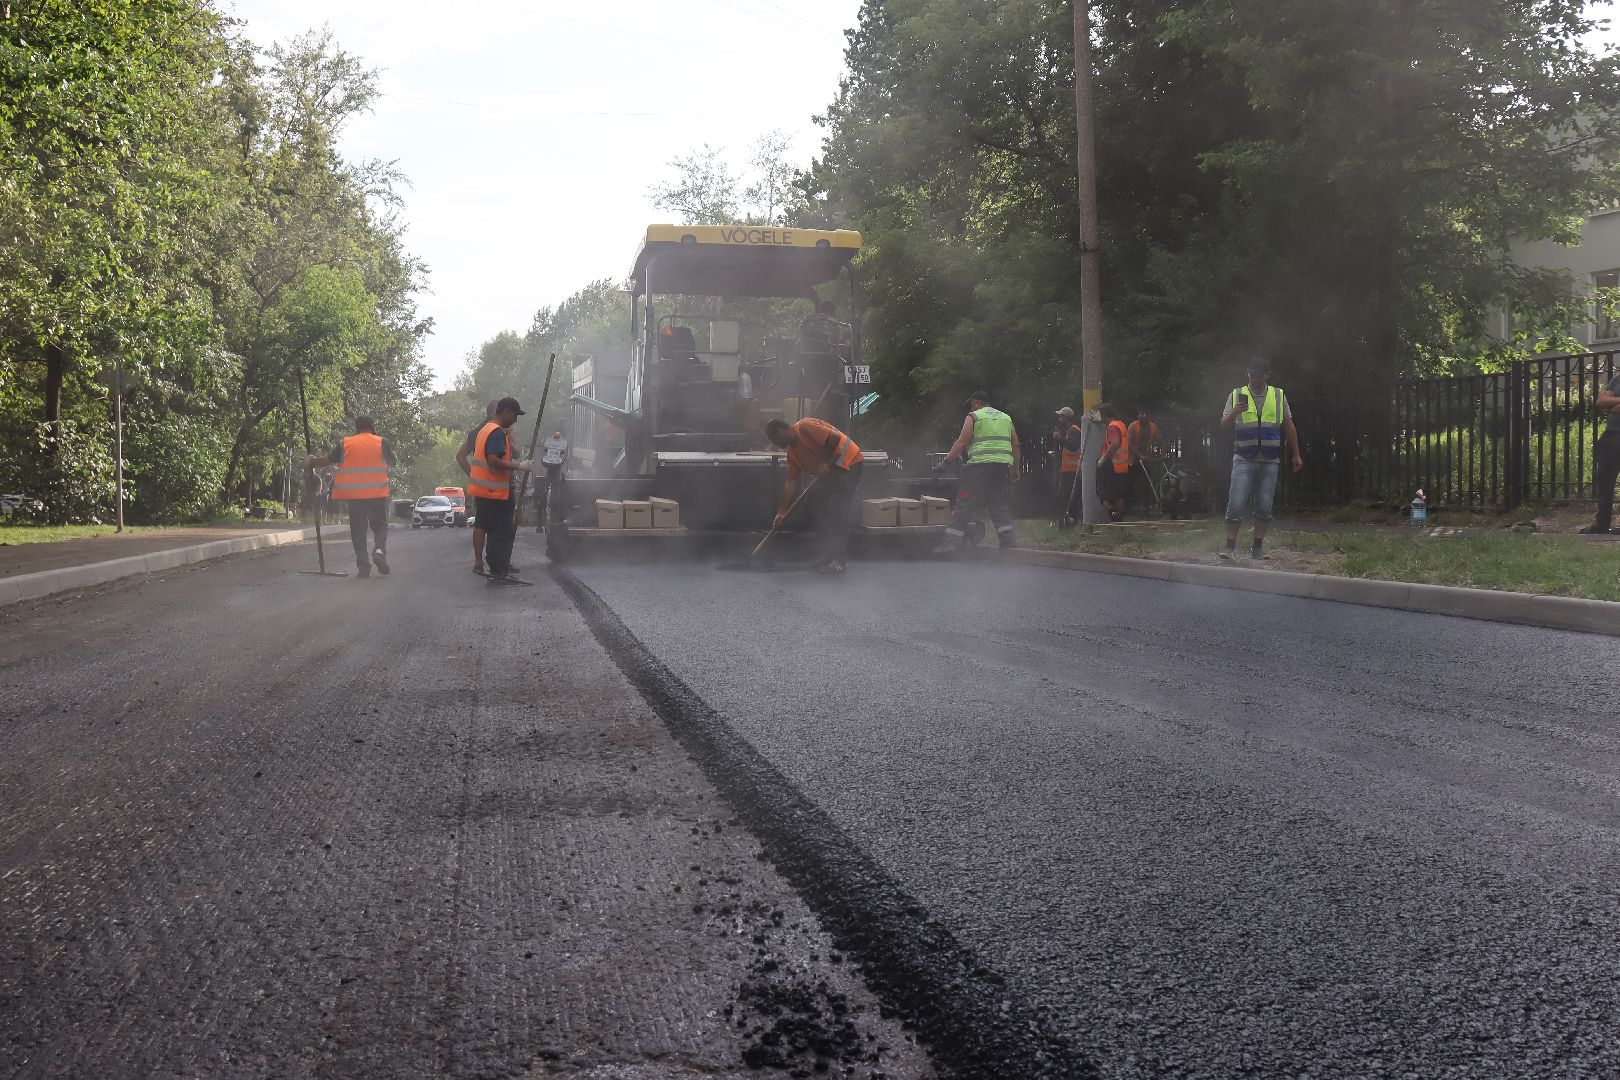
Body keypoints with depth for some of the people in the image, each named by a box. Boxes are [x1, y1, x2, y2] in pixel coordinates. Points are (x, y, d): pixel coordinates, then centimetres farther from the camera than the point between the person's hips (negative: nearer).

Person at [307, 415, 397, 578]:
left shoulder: (345, 444, 4)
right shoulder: (381, 442, 1)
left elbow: (328, 460, 6)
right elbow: (392, 463, 9)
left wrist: (312, 462, 23)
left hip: (353, 494, 1)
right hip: (377, 493, -1)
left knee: (358, 529, 7)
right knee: (380, 525, 11)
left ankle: (363, 565, 1)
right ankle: (380, 549, -17)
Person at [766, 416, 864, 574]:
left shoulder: (805, 426, -17)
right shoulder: (791, 451, 9)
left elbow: (835, 439, -25)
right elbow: (791, 483, 8)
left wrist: (826, 463, -16)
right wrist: (781, 513, 4)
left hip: (848, 463, -10)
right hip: (829, 471, 10)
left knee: (837, 510, -14)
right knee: (816, 504, 8)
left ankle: (839, 560, -12)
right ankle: (829, 555, 14)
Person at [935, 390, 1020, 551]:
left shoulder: (974, 417, 3)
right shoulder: (1006, 418, 21)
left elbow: (962, 442, -6)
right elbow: (1015, 445, 18)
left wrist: (946, 462, -6)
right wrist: (1015, 469, 21)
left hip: (980, 464, -6)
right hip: (1002, 464, 6)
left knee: (965, 503, -6)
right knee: (998, 502, 16)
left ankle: (953, 540, -11)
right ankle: (1007, 536, 5)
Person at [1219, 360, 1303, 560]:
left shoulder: (1278, 396, 10)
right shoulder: (1237, 395, 5)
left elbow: (1288, 427, 14)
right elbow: (1224, 425, 2)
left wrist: (1296, 454, 12)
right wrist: (1235, 412, -19)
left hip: (1270, 461, 2)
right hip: (1243, 460, -2)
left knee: (1264, 507, 2)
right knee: (1236, 505, -9)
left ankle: (1258, 548, 10)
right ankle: (1230, 546, -5)